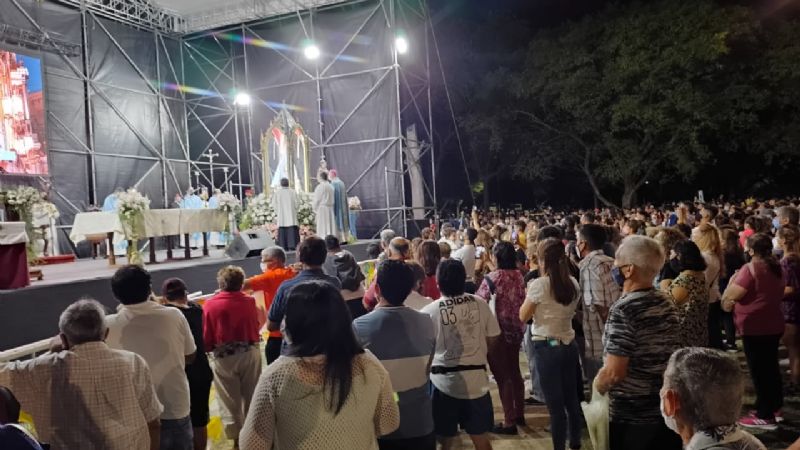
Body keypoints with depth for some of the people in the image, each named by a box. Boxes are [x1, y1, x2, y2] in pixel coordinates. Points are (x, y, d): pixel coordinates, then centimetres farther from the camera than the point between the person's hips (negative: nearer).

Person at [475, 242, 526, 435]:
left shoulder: (492, 277, -16)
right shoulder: (518, 275, 1)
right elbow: (522, 301, 10)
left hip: (499, 331, -6)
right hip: (516, 329, 6)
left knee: (502, 375, 2)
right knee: (514, 371, 19)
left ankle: (509, 422, 7)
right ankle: (519, 414, 33)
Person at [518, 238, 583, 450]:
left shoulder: (539, 284, -15)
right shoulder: (573, 283, 2)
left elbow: (523, 316, -6)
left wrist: (529, 293, 5)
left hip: (547, 347, -6)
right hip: (569, 344, 6)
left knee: (555, 404, 3)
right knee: (571, 399, 18)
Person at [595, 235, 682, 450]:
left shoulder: (623, 309, -21)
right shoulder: (666, 303, 3)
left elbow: (614, 372, -24)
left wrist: (596, 386, -4)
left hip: (632, 416, -7)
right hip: (668, 409, 7)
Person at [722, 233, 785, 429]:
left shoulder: (750, 268, -20)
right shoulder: (776, 267, 7)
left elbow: (728, 297, -22)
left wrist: (733, 279, -6)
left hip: (755, 327, -9)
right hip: (774, 324, 9)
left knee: (759, 370, 0)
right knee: (770, 367, 19)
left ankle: (765, 416, 8)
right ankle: (775, 407, 31)